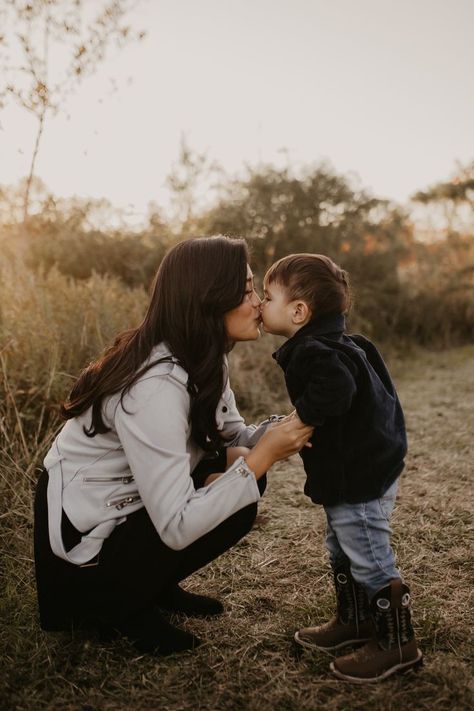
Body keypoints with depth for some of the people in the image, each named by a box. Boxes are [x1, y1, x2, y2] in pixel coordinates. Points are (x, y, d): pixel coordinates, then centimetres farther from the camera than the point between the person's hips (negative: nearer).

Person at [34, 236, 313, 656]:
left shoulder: (203, 360, -5)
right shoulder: (156, 387, -33)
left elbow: (236, 439, 2)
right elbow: (177, 528, -31)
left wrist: (281, 431, -19)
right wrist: (262, 457, -29)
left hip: (124, 508, 8)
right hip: (80, 546, -8)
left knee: (242, 472, -1)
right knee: (239, 503, -15)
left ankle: (156, 587, 13)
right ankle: (119, 611, 1)